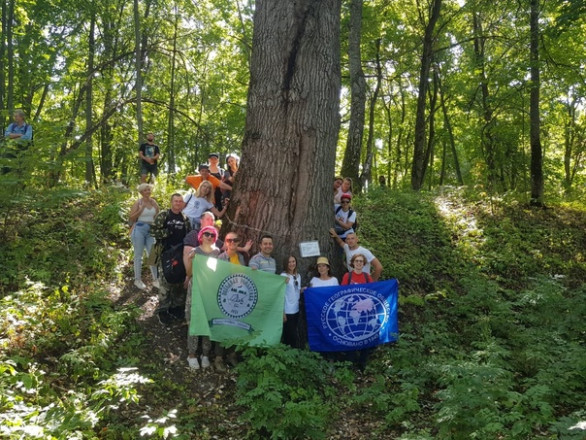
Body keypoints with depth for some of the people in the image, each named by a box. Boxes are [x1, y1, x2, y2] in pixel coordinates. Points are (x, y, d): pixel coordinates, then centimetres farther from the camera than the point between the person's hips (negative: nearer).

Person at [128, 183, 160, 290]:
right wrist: (141, 209, -14)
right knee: (138, 255, 3)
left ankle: (155, 279, 8)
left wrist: (156, 208, -2)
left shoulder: (153, 202, 9)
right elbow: (131, 218, -7)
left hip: (151, 230, 4)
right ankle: (138, 280, 10)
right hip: (139, 229, -4)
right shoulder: (138, 203, -3)